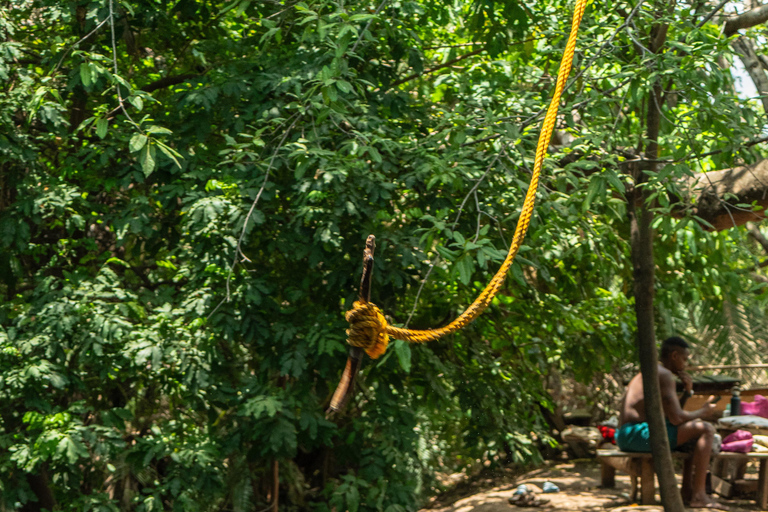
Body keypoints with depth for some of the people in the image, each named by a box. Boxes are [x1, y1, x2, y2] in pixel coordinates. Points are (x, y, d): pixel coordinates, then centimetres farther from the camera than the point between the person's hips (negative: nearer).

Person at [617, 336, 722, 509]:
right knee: (706, 429, -15)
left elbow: (672, 414, 28)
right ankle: (699, 496, -18)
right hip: (638, 433, -11)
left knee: (694, 427, 28)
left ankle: (688, 488, 23)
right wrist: (703, 412, 1)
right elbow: (676, 418, -17)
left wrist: (687, 392, 14)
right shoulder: (664, 374, -10)